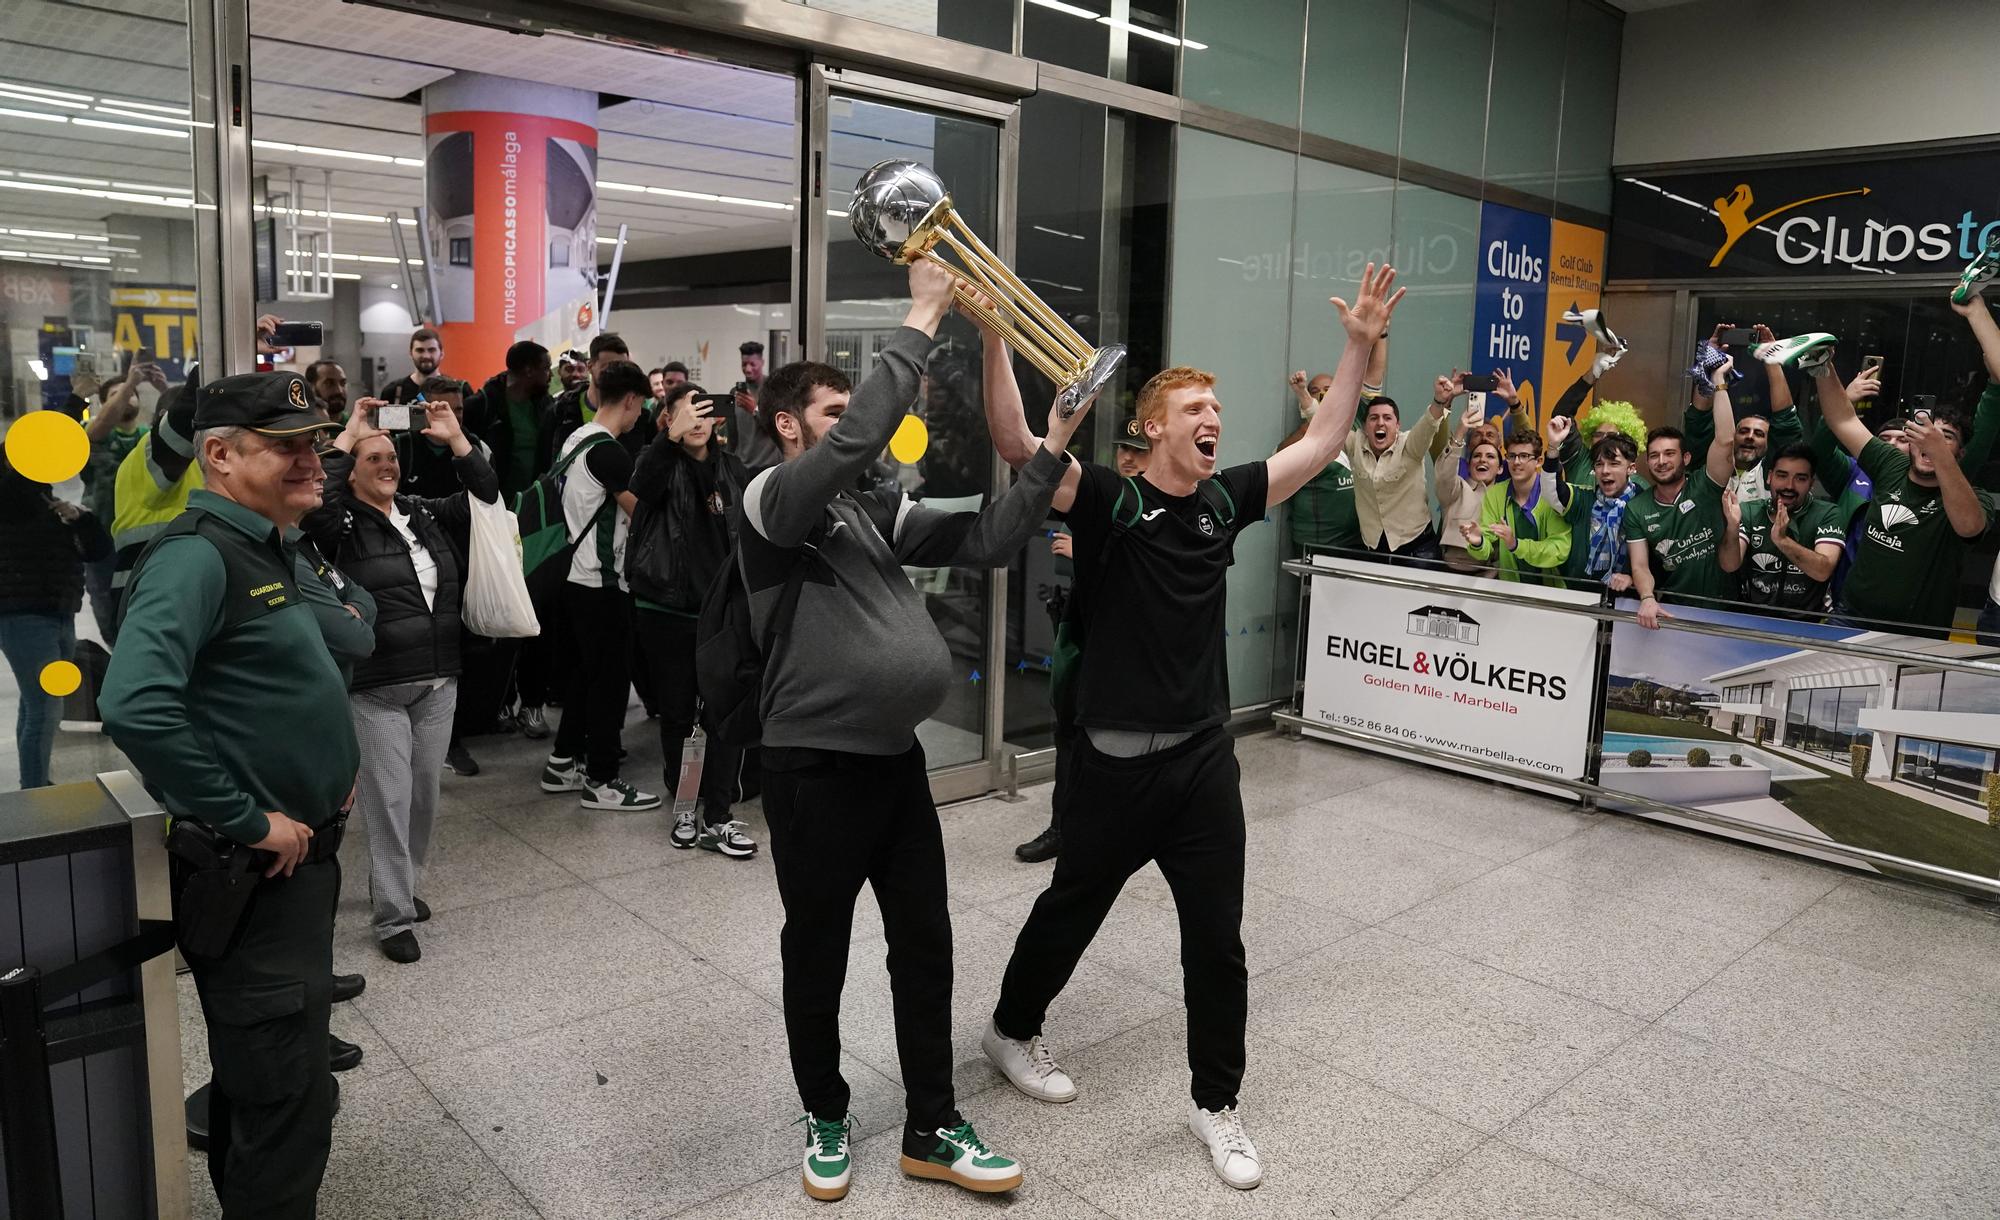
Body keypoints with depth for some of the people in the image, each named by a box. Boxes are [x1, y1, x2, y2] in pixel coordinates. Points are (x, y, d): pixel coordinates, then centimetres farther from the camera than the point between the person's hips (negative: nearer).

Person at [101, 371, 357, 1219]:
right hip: (249, 873, -9)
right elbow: (133, 706, -34)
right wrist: (249, 821, -25)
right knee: (289, 1101, -2)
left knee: (258, 1079, 25)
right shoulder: (198, 554, -20)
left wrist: (334, 764, 10)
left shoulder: (267, 547, 11)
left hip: (297, 857, 10)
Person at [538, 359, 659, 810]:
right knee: (611, 678, -1)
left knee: (586, 670, 18)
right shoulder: (609, 451, -18)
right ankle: (601, 781, 7)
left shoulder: (575, 439, 10)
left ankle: (563, 762, 27)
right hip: (603, 583, -9)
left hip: (576, 576, 9)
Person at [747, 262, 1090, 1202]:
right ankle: (825, 1118, 34)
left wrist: (1052, 450, -2)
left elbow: (983, 542, 4)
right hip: (815, 767, -6)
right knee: (818, 954, 12)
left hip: (898, 757, 7)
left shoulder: (878, 509, 10)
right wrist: (923, 317, -23)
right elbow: (860, 439, -28)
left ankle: (931, 1129, 28)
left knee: (925, 948, 12)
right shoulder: (771, 501, -11)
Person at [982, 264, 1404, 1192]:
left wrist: (1360, 346, 2)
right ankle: (1012, 1029, 43)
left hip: (1206, 756, 5)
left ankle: (1216, 1103, 28)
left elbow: (1320, 447, 9)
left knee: (1217, 939, 10)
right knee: (1072, 909, 16)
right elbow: (1018, 445, -26)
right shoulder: (1107, 500, -11)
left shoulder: (1226, 501, 5)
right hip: (1118, 760, -4)